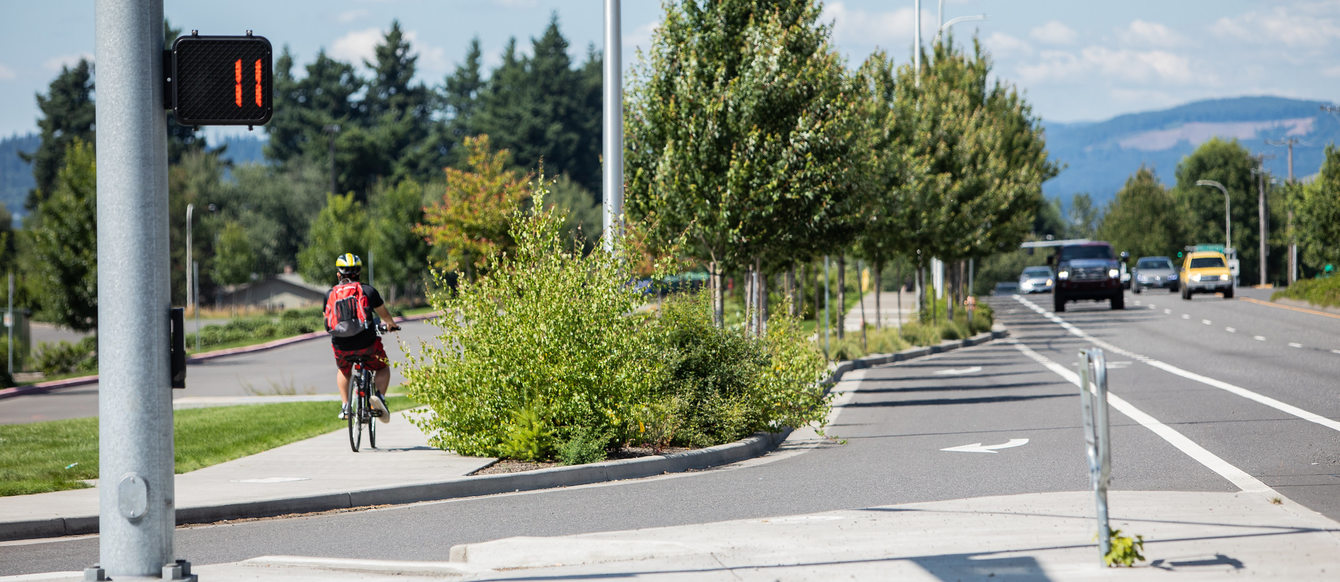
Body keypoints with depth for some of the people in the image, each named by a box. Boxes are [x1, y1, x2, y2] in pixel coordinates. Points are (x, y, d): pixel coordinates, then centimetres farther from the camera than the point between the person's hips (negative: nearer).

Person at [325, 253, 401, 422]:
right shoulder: (368, 290, 1)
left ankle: (345, 406, 21)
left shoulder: (330, 294, 5)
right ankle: (380, 395, -4)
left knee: (343, 371, 34)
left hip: (341, 346, 2)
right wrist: (391, 324, 39)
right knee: (383, 368, 24)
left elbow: (328, 324, 18)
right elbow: (384, 314, 16)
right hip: (367, 344, -2)